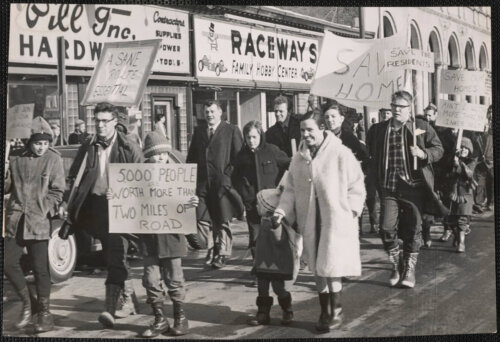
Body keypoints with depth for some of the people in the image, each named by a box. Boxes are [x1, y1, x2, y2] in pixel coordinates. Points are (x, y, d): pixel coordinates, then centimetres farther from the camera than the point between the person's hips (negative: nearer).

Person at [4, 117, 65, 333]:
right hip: (15, 220, 4)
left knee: (40, 268, 0)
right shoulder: (15, 158, 6)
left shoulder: (53, 159, -2)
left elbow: (57, 192, -1)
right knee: (8, 264, 3)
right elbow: (6, 188, 11)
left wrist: (44, 210, -12)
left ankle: (44, 313, 12)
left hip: (39, 222, -3)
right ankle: (28, 305, 23)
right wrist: (4, 174, -9)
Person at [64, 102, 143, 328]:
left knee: (116, 253, -14)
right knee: (112, 255, 14)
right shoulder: (87, 148, 7)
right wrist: (70, 206, -3)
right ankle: (127, 297, 31)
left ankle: (111, 305, -16)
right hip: (96, 206, 4)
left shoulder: (129, 149, -4)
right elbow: (73, 178, 10)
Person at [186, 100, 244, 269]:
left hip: (223, 183, -4)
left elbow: (238, 158, -2)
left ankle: (222, 255, 9)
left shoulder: (232, 131, 1)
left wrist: (232, 177, -9)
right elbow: (191, 157, 16)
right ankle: (212, 250, 17)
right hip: (202, 183, 4)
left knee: (222, 221, 1)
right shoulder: (198, 131, 15)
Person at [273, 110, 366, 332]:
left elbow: (356, 187, -4)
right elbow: (291, 189, 12)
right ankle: (324, 312, 24)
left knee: (331, 268, -5)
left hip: (336, 222, -5)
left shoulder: (341, 154, -8)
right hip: (311, 223, 5)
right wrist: (283, 210, -1)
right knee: (318, 269, 11)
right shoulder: (298, 159, 7)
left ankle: (336, 312, 13)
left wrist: (348, 213, -10)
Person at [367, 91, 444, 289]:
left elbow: (439, 149, 1)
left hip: (413, 187, -2)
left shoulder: (422, 127, 2)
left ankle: (409, 270, 19)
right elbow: (374, 156, 19)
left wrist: (423, 154, -19)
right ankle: (395, 268, 16)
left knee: (413, 230, 4)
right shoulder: (379, 130, 9)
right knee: (387, 229, -4)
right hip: (389, 188, 2)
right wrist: (378, 183, 10)